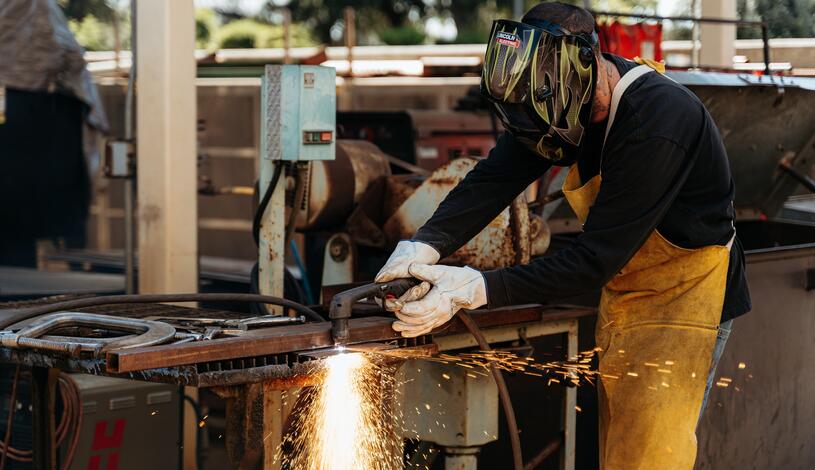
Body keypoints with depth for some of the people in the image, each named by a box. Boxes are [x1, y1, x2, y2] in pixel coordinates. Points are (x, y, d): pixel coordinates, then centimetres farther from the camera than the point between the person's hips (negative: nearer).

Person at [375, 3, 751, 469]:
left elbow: (595, 260, -31)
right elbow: (494, 177, -13)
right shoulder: (570, 96, -9)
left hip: (681, 296, -8)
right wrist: (425, 247, -29)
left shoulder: (657, 124, -32)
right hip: (621, 295, 8)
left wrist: (474, 289, -32)